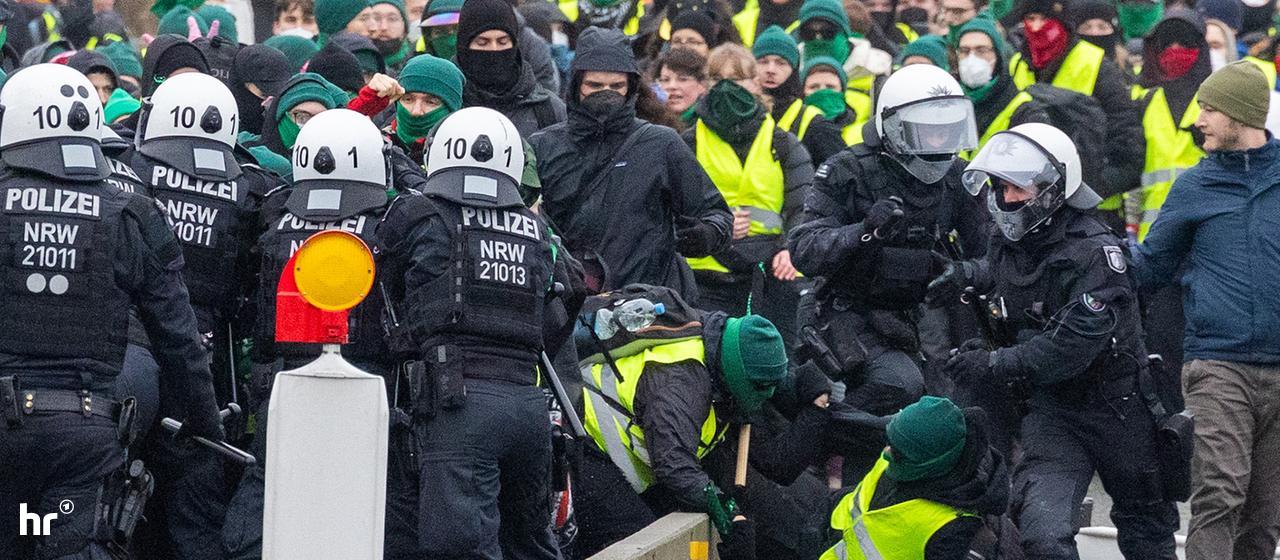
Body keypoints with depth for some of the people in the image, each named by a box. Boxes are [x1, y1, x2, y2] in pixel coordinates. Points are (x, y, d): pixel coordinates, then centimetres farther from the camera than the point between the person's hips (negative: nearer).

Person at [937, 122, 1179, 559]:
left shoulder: (1094, 252, -21)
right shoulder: (1007, 241, 1)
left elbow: (1072, 346, -29)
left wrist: (995, 365, -29)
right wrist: (970, 275, 7)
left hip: (1117, 409, -5)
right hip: (1050, 407, 5)